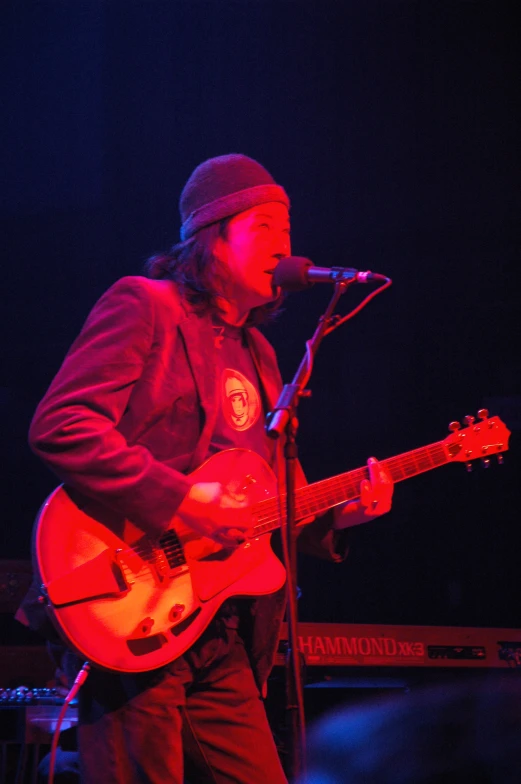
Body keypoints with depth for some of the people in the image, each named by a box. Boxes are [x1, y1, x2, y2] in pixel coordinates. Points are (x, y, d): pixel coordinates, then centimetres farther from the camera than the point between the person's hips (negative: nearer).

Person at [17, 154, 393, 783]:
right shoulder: (143, 306, -3)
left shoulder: (257, 356, 23)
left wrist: (335, 514, 5)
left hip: (223, 645, 8)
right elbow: (59, 427, -17)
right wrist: (181, 501, -20)